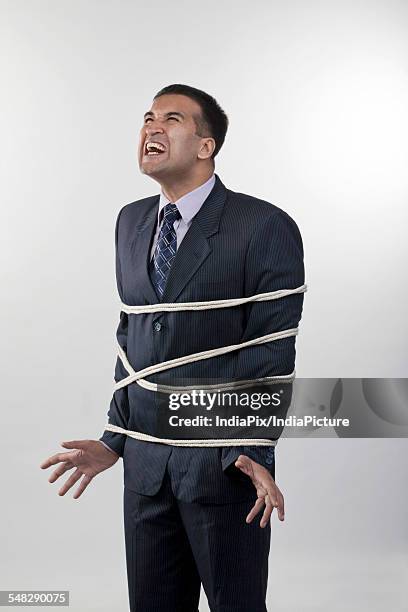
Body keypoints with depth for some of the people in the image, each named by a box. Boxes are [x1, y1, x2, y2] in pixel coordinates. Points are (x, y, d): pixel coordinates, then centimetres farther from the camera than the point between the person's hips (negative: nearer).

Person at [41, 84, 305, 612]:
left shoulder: (265, 227, -10)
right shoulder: (131, 222, 9)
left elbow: (273, 350, -12)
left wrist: (251, 453, -20)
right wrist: (114, 439, 11)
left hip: (223, 463, -5)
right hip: (144, 463, 5)